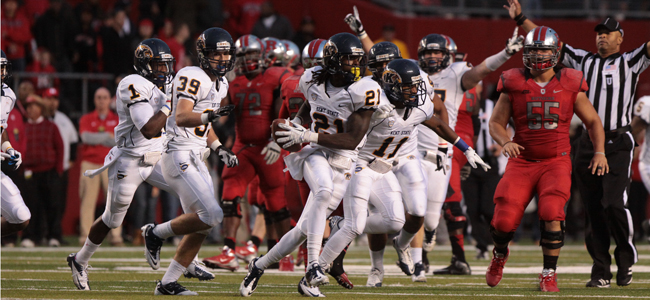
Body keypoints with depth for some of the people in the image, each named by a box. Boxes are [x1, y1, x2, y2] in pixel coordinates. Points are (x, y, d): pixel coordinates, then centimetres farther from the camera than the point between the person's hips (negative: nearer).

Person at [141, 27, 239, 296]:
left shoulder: (220, 83, 17)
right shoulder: (193, 78, -14)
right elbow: (182, 118, -26)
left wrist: (220, 149, 15)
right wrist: (210, 115, -41)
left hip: (195, 159, 10)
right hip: (180, 156, -10)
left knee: (202, 226, 7)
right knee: (211, 215, -18)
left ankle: (168, 283, 12)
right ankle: (156, 233, 1)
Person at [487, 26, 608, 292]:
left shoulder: (570, 85, 2)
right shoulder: (514, 84, 1)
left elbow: (592, 121, 13)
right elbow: (496, 123, 6)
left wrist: (599, 152, 1)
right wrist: (506, 142, -14)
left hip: (556, 162, 0)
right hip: (522, 162, 0)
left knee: (551, 213, -24)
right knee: (505, 220, -11)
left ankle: (549, 275, -7)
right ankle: (499, 255, 26)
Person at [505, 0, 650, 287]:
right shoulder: (585, 61, 15)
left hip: (618, 142, -4)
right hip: (588, 143, 4)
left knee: (614, 204, -15)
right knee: (593, 210, 3)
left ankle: (626, 258, 4)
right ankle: (601, 271, 8)